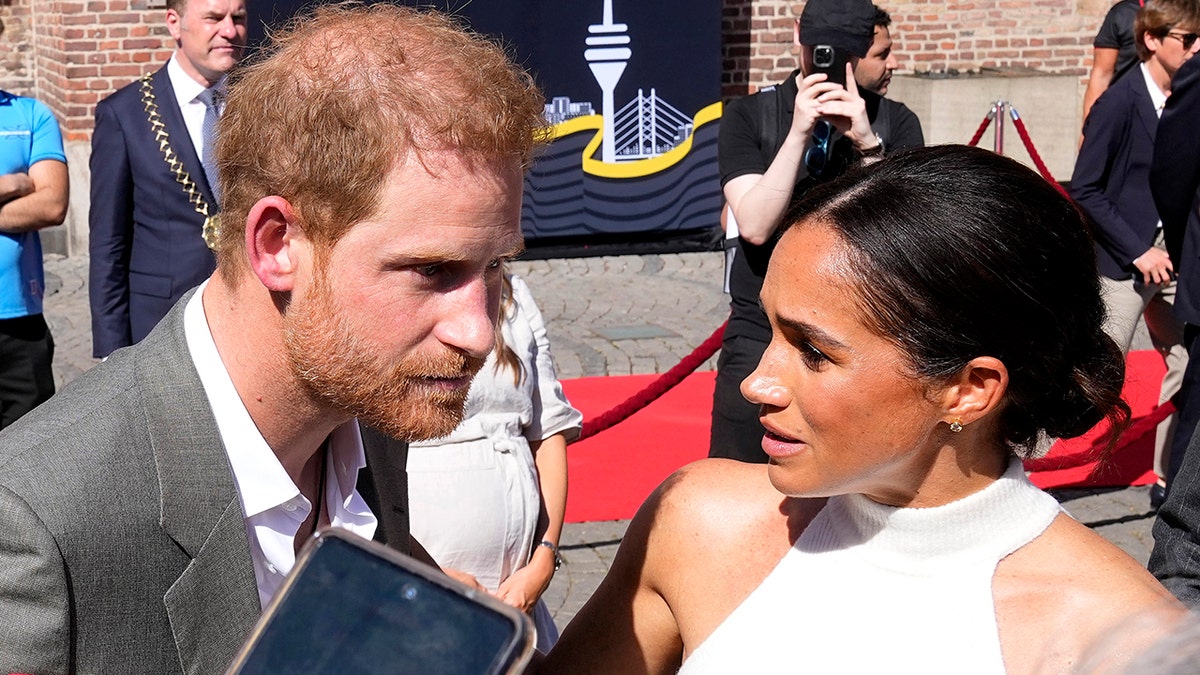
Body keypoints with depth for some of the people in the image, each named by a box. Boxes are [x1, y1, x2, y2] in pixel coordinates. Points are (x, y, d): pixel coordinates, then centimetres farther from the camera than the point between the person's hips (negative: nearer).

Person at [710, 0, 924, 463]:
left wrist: (867, 143, -19)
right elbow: (755, 226, -11)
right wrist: (799, 133, -18)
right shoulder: (748, 117, 2)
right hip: (763, 333, 0)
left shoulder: (895, 124, 3)